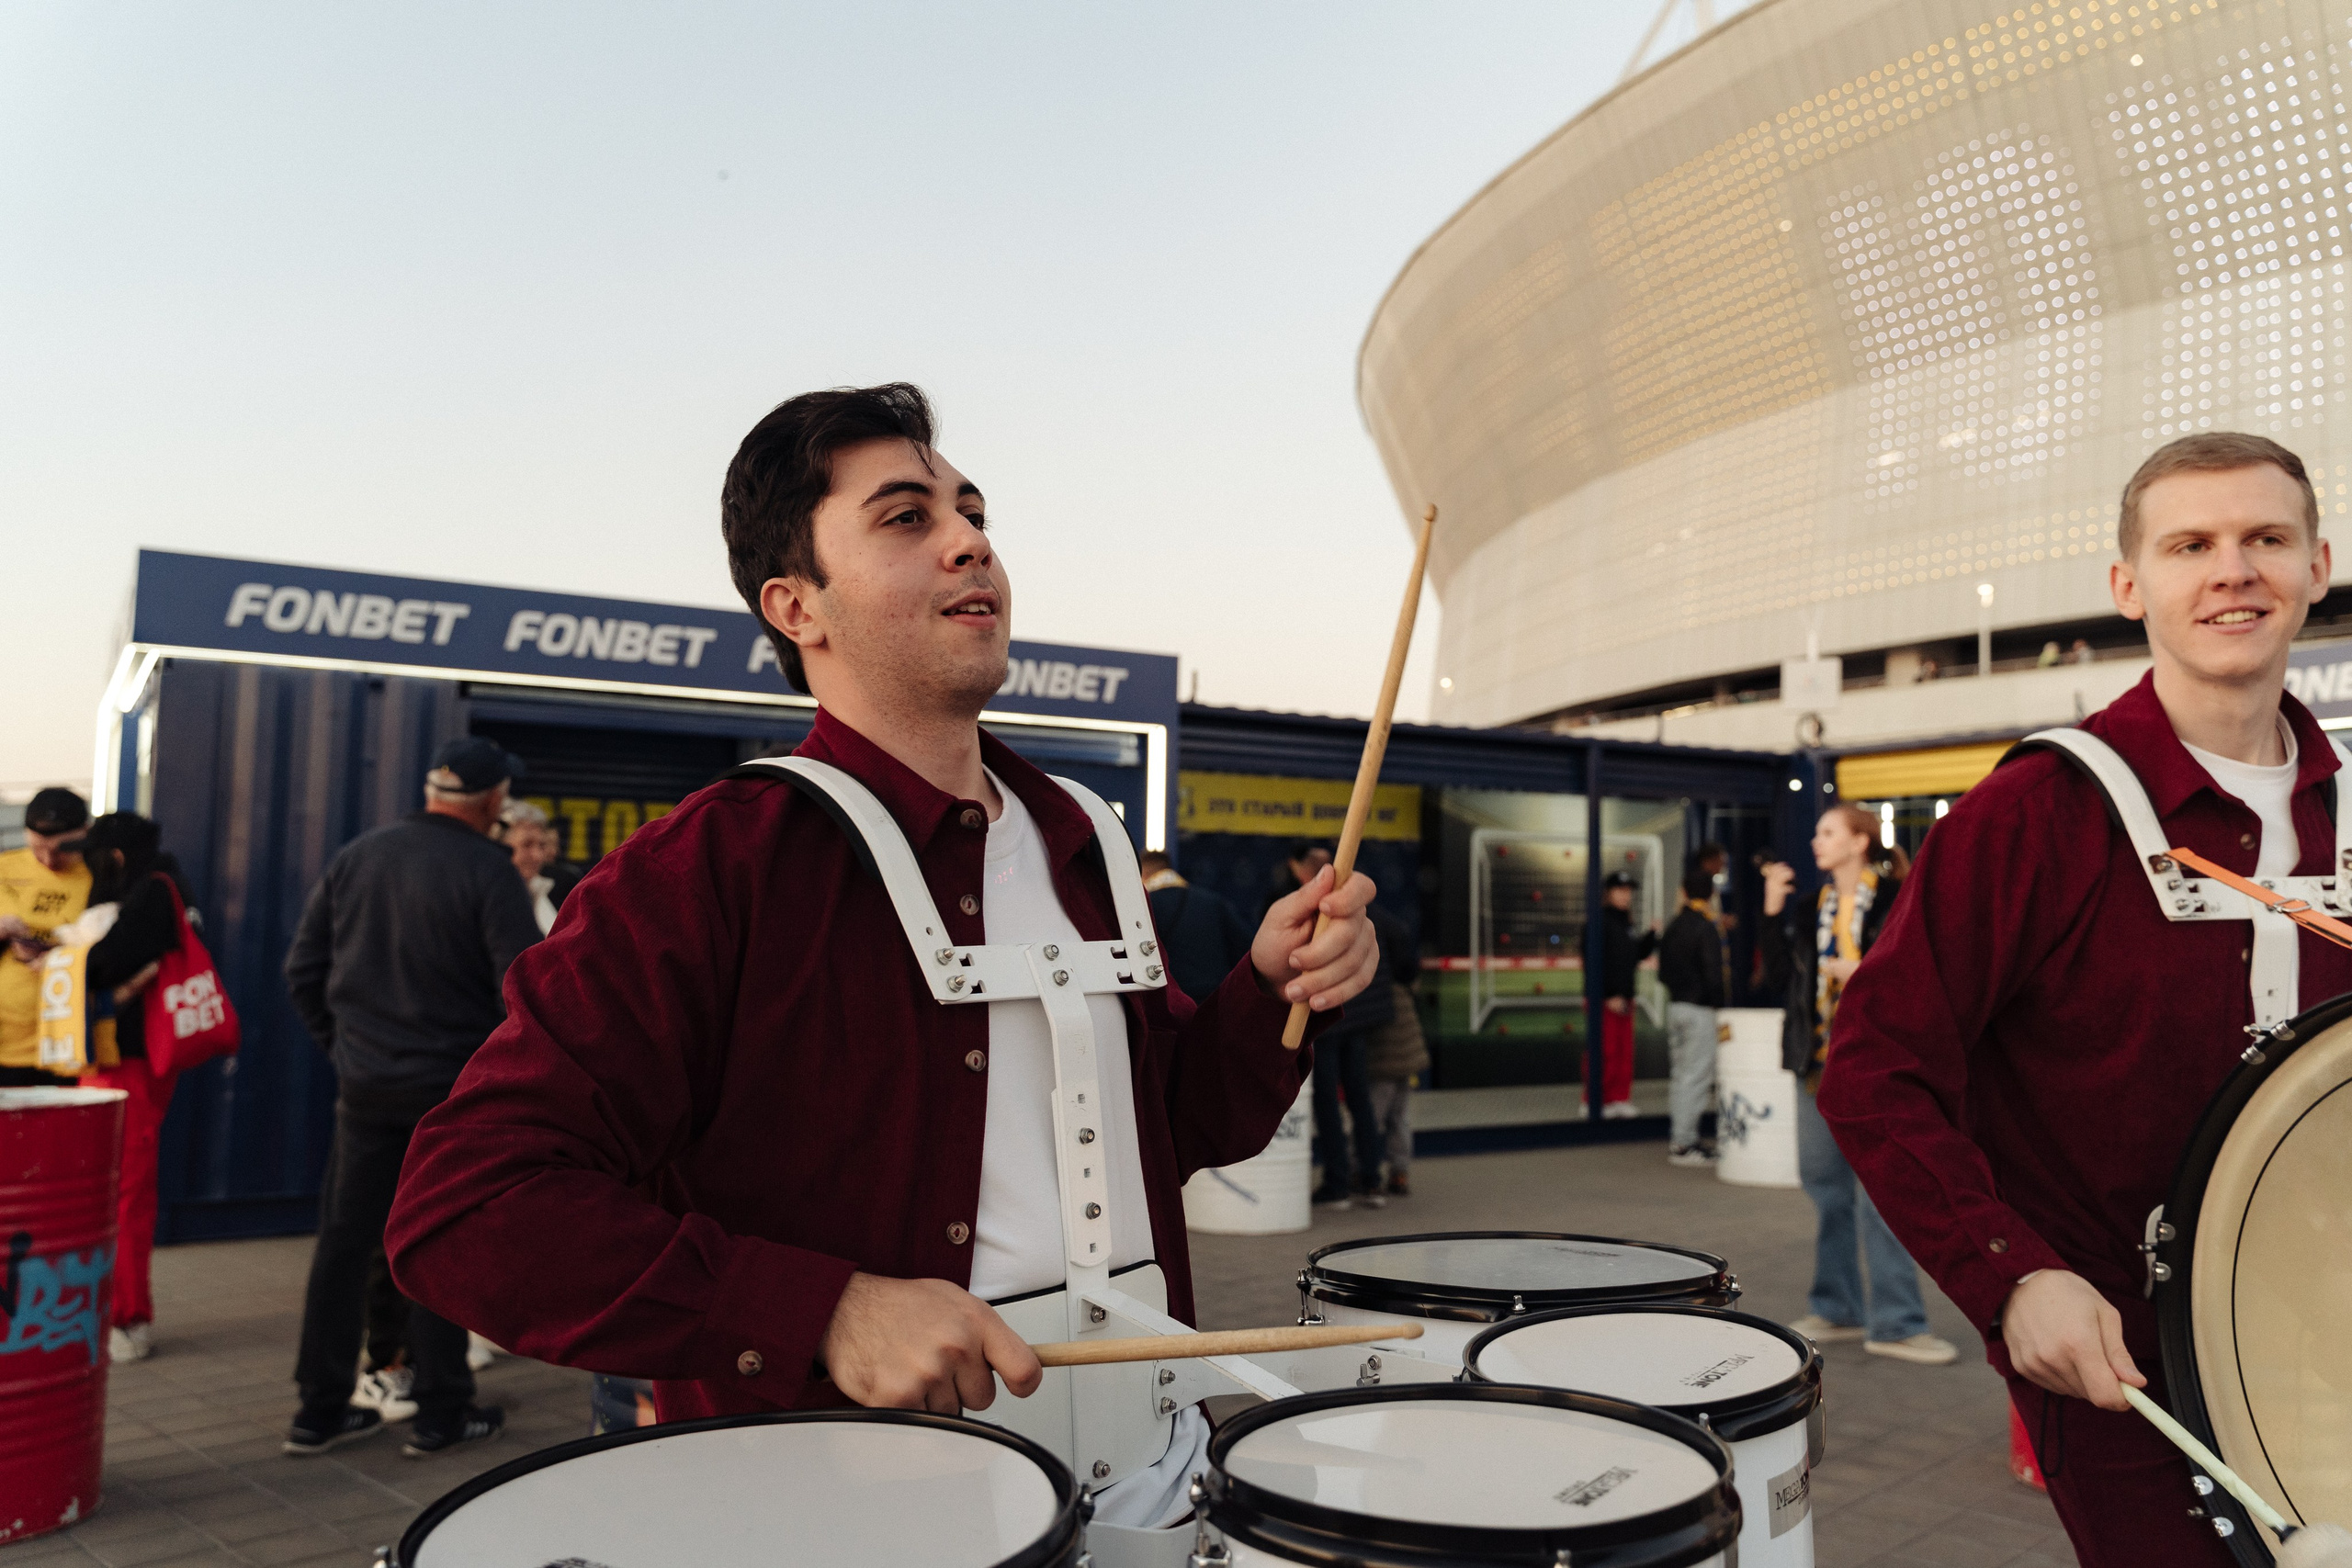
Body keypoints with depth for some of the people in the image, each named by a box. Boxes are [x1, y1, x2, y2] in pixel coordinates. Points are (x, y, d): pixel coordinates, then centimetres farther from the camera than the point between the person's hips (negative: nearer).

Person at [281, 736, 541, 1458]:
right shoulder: (488, 871, -14)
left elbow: (303, 969, 9)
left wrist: (341, 1042, 18)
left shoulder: (356, 856, 5)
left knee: (345, 1238, 13)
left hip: (364, 1082, 5)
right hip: (454, 1087, -5)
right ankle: (441, 1412, 14)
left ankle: (321, 1408, 21)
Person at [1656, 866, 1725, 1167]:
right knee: (1696, 1076, -4)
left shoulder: (1671, 928, 11)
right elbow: (1713, 976, -17)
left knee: (1681, 1074, 15)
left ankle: (1679, 1138, 21)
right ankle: (1683, 1144, -3)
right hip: (1700, 1009, -8)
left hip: (1675, 1005, 8)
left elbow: (1662, 973, 14)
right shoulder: (1706, 930, -14)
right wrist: (1719, 1006, -6)